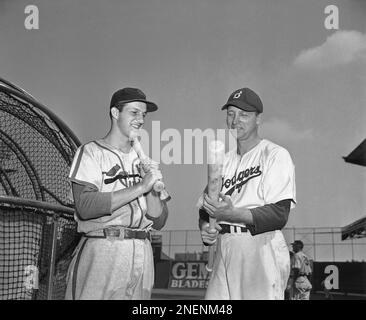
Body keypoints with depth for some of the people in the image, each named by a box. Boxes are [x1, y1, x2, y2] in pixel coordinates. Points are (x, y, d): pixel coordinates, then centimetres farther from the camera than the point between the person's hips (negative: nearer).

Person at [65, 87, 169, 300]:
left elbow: (159, 222, 11)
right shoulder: (92, 152, 1)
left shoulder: (144, 161, 15)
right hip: (102, 251, -5)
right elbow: (85, 207, -16)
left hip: (142, 255, 5)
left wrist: (150, 189, -7)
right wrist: (140, 187, -14)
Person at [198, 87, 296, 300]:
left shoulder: (276, 155, -2)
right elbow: (206, 206, 21)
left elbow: (280, 214, -13)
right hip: (225, 251, 6)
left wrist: (232, 213, -25)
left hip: (261, 251, -6)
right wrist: (205, 226, -3)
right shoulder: (224, 160, 20)